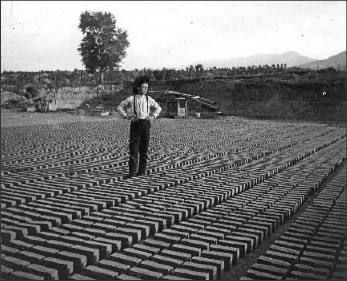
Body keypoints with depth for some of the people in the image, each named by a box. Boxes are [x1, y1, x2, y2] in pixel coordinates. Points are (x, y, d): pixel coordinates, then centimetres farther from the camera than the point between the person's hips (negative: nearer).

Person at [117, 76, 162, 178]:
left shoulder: (148, 99, 9)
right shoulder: (131, 99, 3)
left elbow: (158, 108, 22)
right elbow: (119, 107, 10)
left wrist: (153, 116, 6)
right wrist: (126, 116, -3)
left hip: (146, 124, 2)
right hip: (135, 124, -2)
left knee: (144, 149, 5)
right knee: (133, 149, -6)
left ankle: (142, 171, 13)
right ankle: (132, 172, -3)